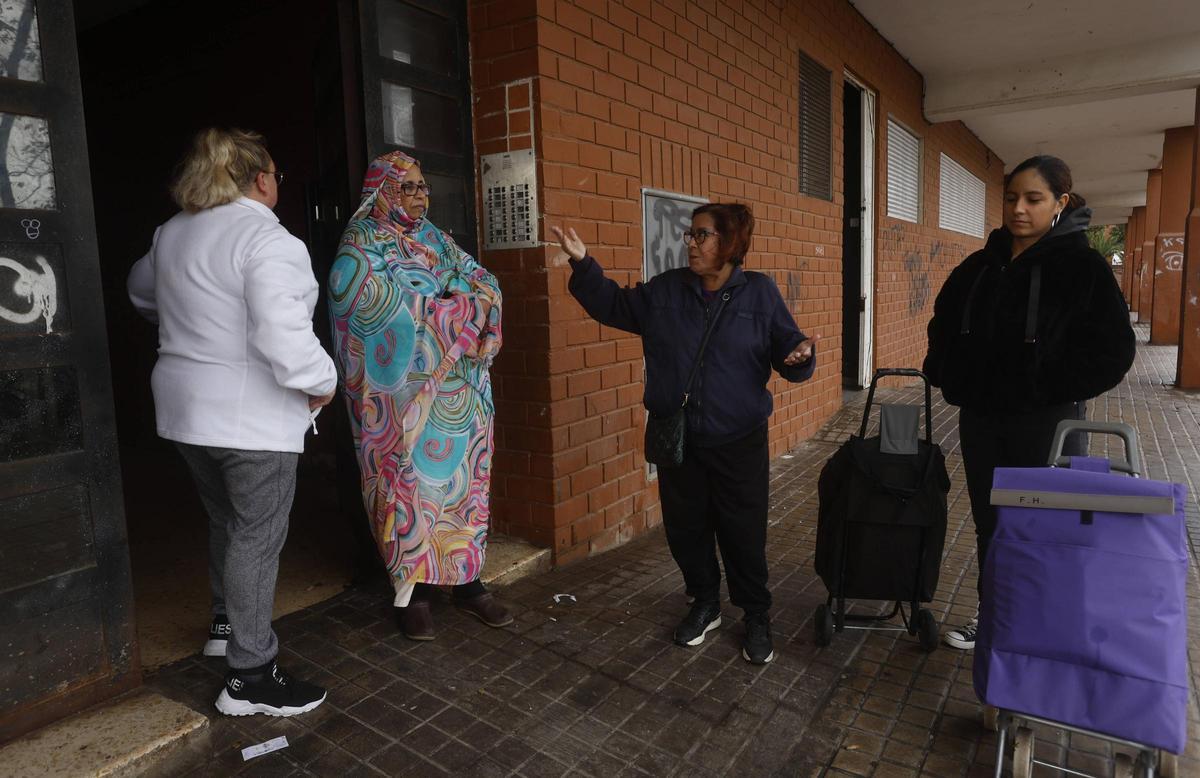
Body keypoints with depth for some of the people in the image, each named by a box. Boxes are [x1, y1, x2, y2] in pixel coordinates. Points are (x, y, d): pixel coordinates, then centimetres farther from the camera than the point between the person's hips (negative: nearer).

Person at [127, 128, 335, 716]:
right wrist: (322, 383, -13)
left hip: (187, 410, 9)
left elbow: (142, 291, 28)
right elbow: (284, 341, -29)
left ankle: (227, 623, 43)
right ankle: (250, 678, 11)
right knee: (256, 537, 1)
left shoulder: (172, 233, 9)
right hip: (251, 419, -8)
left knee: (227, 521, 24)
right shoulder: (268, 240, -19)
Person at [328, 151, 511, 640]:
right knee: (409, 484, -1)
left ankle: (467, 581, 19)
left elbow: (485, 284, 8)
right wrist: (459, 309, -9)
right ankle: (413, 590, 13)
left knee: (462, 480, 8)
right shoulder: (362, 247, -3)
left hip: (458, 393, 5)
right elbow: (387, 310, -17)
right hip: (404, 394, -5)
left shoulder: (437, 241, 15)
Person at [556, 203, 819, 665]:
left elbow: (787, 349, -3)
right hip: (676, 439, 3)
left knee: (743, 532, 6)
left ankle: (757, 618, 27)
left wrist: (800, 355, -26)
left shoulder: (760, 293, -3)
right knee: (685, 528, 13)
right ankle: (704, 604, 36)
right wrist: (583, 264, 4)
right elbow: (613, 305, 14)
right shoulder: (664, 290, 4)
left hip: (739, 442, -3)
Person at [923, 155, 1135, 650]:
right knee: (989, 524, 15)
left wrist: (1048, 390, -14)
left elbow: (1111, 351, -11)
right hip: (980, 419, 5)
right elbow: (943, 329, 16)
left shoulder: (1083, 266, -8)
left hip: (1047, 423, -4)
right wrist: (950, 381, 5)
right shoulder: (980, 266, 6)